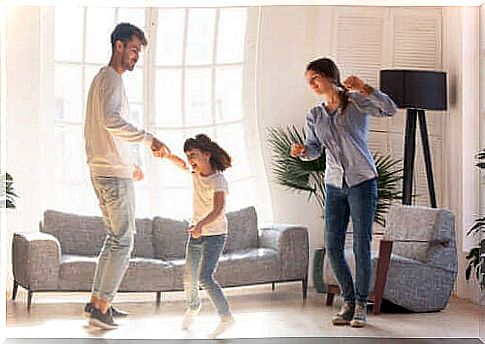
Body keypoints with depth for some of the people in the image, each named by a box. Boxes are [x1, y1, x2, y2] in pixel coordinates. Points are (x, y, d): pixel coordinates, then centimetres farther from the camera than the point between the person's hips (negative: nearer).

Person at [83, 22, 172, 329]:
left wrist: (129, 165, 27)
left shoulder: (104, 78, 22)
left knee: (115, 239, 16)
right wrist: (149, 138, -29)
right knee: (123, 242, -6)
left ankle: (96, 302, 19)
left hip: (105, 171, 10)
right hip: (114, 174, -10)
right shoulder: (111, 78, -11)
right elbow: (111, 121, -29)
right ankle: (101, 308, -4)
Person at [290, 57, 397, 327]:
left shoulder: (357, 102, -1)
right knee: (333, 247, 1)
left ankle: (361, 305, 8)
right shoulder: (314, 116, 12)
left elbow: (390, 110, -15)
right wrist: (302, 151, -16)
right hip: (334, 185, 5)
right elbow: (315, 149, 6)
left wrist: (364, 88, -26)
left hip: (362, 182, -4)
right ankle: (349, 301, 16)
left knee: (362, 245, -4)